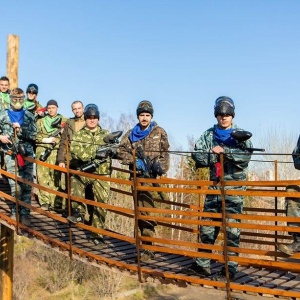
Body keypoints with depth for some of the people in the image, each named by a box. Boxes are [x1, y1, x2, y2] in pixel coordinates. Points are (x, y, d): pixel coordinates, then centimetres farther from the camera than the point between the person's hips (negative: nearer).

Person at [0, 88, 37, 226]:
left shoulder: (29, 116, 10)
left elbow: (35, 135, 3)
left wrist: (21, 130, -12)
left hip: (27, 154, 1)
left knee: (27, 185, 0)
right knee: (15, 186, -1)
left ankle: (25, 213, 8)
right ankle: (15, 212, 15)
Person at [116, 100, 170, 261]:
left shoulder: (159, 132, 7)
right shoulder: (131, 133, 13)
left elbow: (165, 152, 2)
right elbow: (121, 151, 5)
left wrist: (161, 166, -15)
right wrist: (134, 160, -10)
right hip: (137, 175, 4)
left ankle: (148, 248, -11)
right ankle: (145, 244, 21)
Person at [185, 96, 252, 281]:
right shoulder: (208, 135, 10)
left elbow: (246, 155, -15)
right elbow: (197, 155, -1)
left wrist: (223, 151, -19)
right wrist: (214, 155, -16)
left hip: (234, 186, -3)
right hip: (214, 186, 4)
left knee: (232, 229, -3)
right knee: (207, 227, 5)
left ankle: (230, 269, 4)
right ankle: (203, 265, 13)